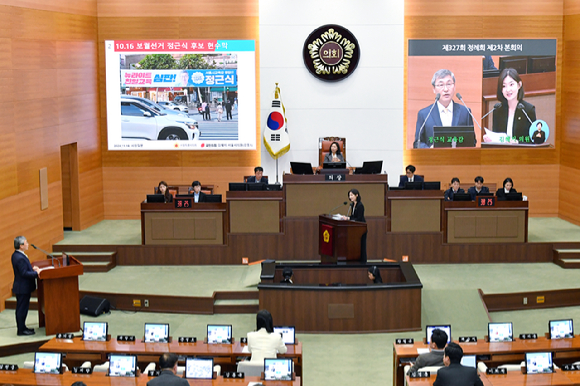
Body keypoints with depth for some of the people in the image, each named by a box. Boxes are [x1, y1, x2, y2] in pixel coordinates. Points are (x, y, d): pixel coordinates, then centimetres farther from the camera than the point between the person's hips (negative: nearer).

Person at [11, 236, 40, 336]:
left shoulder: (16, 255, 7)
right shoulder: (20, 258, -25)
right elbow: (24, 273, -26)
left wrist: (32, 268, 5)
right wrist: (36, 273, -21)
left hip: (21, 287, 10)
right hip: (23, 288, -10)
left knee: (21, 308, 18)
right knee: (22, 308, -1)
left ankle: (21, 327, 29)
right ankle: (21, 330, 7)